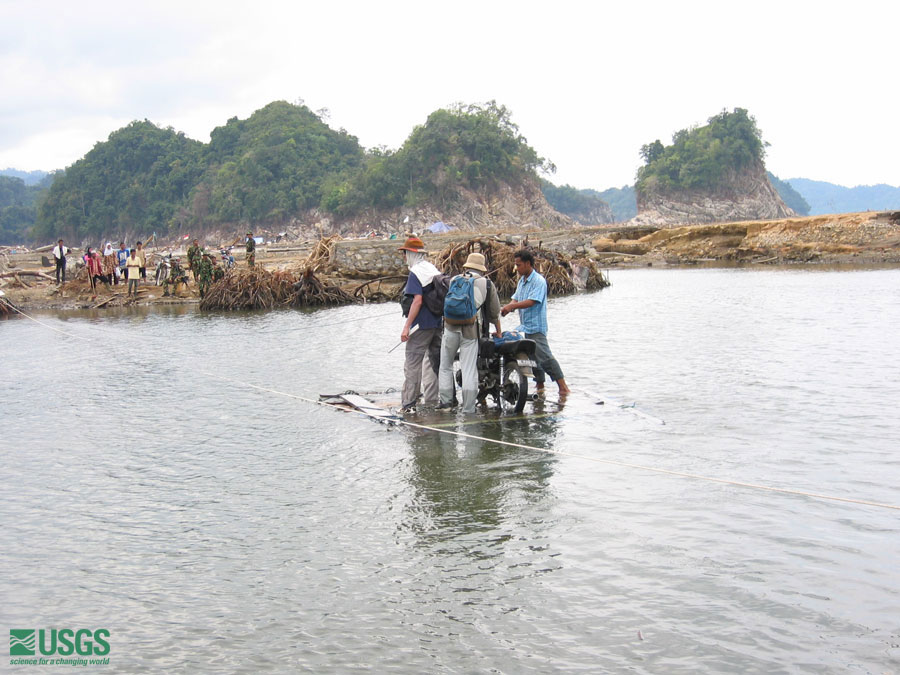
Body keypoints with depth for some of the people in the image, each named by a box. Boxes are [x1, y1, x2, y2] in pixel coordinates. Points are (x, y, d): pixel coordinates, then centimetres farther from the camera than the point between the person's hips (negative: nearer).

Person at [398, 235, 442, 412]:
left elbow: (418, 300, -20)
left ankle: (408, 404, -6)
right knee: (434, 363, 13)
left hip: (422, 325, -8)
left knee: (412, 364, -5)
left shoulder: (416, 273, -12)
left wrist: (407, 326, -20)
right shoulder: (434, 270, 14)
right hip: (438, 323, 8)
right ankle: (431, 401, 18)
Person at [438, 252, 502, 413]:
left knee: (445, 366, 16)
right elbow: (495, 312, 13)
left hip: (451, 328, 1)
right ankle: (468, 410, 2)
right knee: (469, 371, 0)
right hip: (471, 331, -1)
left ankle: (446, 400, 12)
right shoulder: (487, 285, 9)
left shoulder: (453, 280, 13)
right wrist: (498, 332, 27)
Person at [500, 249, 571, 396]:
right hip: (525, 327, 9)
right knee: (533, 357, 13)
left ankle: (563, 386, -12)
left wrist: (511, 306, -26)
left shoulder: (539, 281, -12)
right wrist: (504, 309, -8)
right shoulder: (522, 281, 16)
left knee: (544, 357, -14)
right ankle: (540, 386, 21)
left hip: (536, 327, -9)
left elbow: (531, 302, -22)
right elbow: (516, 300, 11)